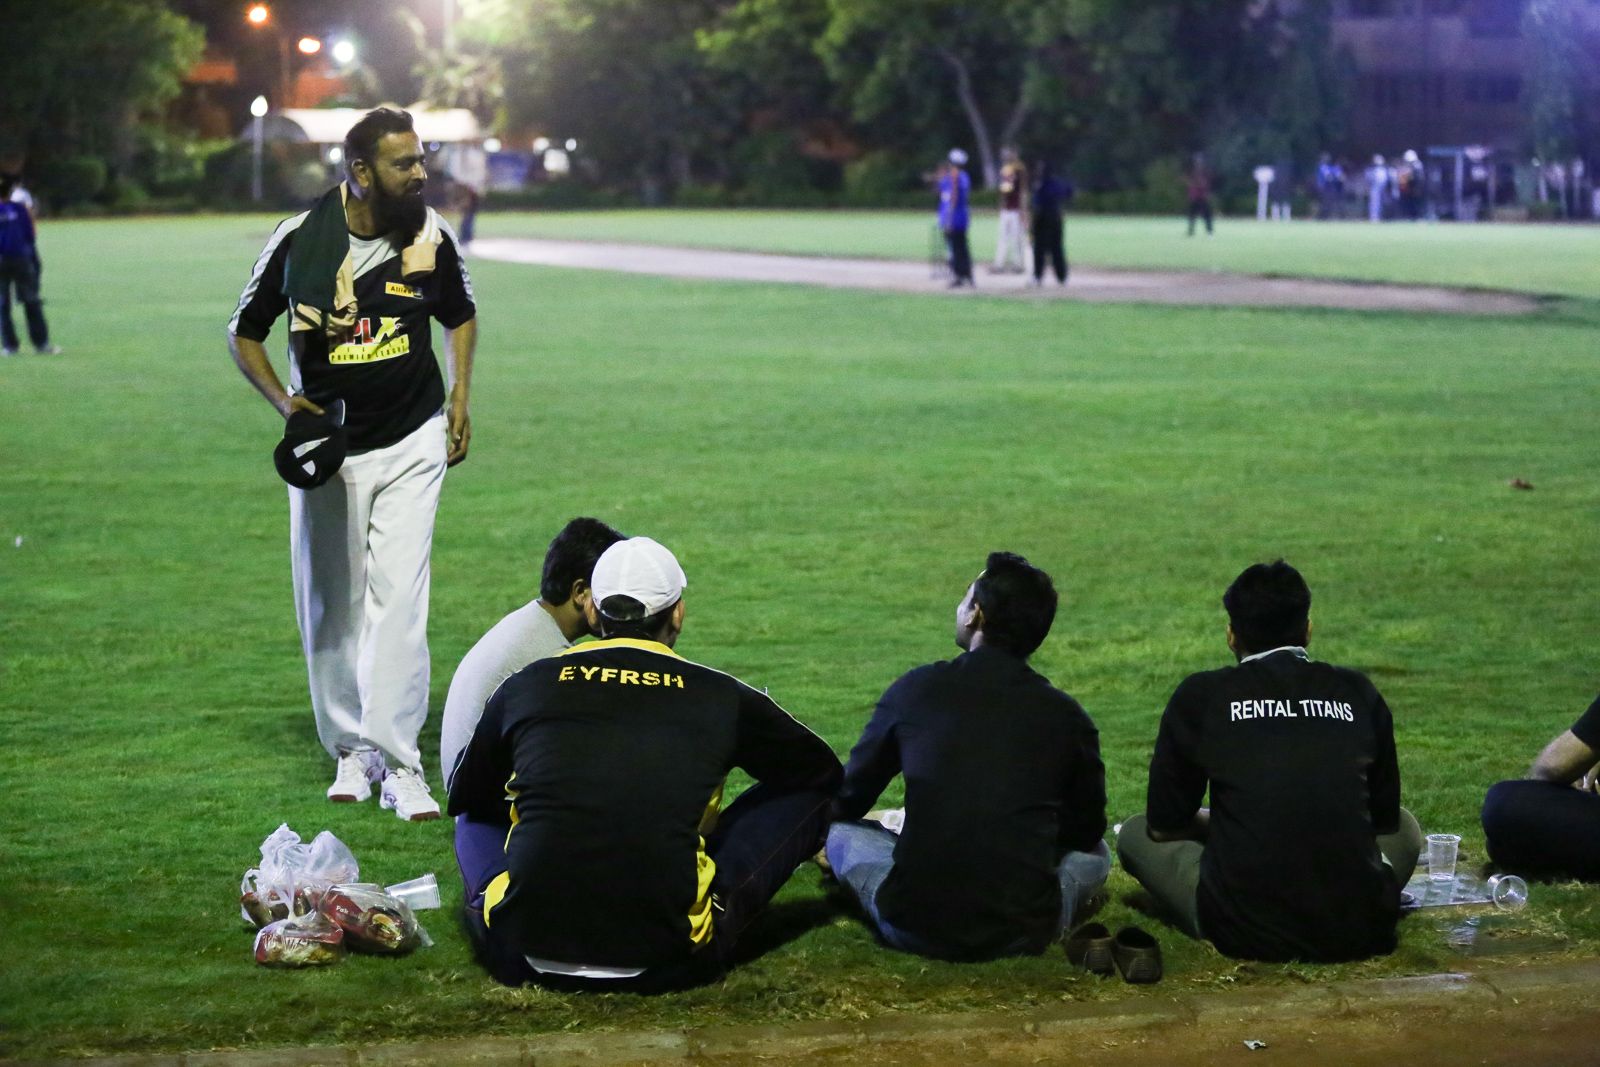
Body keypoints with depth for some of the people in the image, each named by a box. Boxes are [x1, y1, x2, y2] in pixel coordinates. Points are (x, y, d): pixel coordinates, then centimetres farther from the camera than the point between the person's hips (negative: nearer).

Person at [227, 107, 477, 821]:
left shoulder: (431, 235, -4)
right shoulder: (299, 239, -10)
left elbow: (460, 317, 16)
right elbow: (244, 334, 3)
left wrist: (459, 399, 5)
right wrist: (283, 401, -12)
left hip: (412, 446, 0)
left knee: (398, 599, -10)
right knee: (330, 606, 5)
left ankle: (398, 762, -10)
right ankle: (351, 751, 20)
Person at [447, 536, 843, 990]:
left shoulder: (526, 685, 7)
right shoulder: (723, 697, 4)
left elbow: (464, 800, 24)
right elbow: (825, 773, 22)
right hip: (666, 965, -2)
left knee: (475, 817, 33)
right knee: (802, 791, 14)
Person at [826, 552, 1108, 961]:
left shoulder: (917, 689, 0)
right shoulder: (1066, 716, 1)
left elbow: (848, 801, 14)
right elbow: (1087, 830, 16)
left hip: (913, 929, -1)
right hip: (1025, 935, 1)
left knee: (841, 831, 27)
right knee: (1094, 851, 30)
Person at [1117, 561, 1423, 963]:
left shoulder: (1200, 696, 2)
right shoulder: (1357, 692, 8)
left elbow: (1163, 825, 11)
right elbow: (1385, 818, 19)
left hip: (1245, 933, -3)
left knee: (1135, 834, 20)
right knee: (1405, 827, 33)